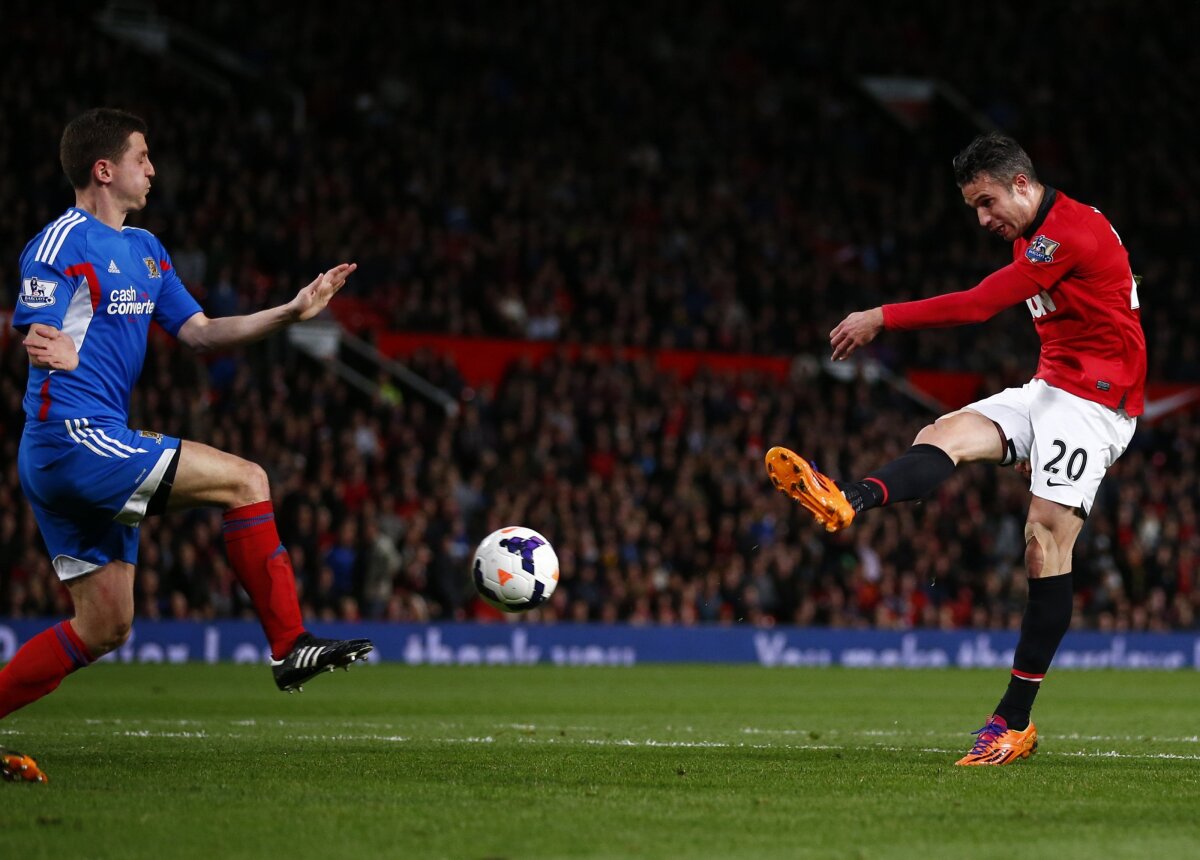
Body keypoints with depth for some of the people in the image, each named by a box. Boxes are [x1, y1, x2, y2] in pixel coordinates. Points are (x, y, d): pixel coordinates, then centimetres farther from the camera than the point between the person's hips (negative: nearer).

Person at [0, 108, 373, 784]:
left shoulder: (145, 250, 18)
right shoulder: (62, 244, -10)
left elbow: (200, 333, 19)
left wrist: (291, 313, 9)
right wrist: (56, 353, -40)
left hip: (95, 450, 10)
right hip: (74, 437, -10)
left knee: (105, 629, 8)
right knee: (245, 481, -13)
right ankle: (291, 646, -8)